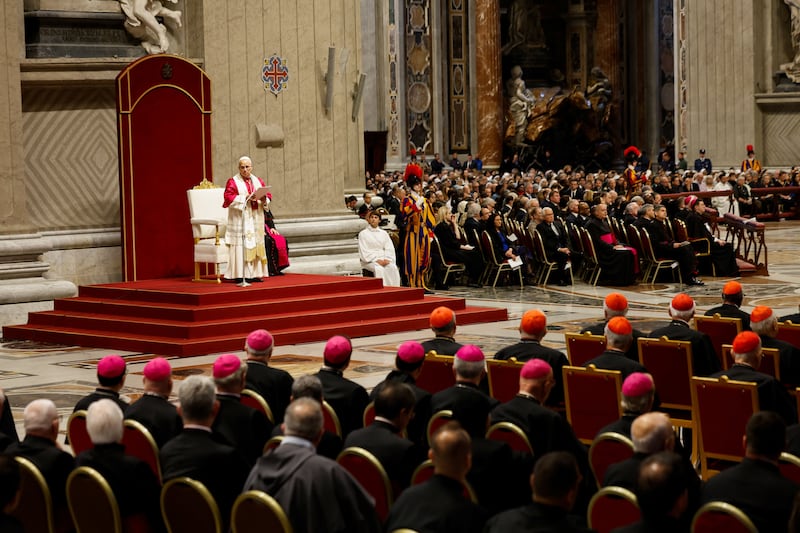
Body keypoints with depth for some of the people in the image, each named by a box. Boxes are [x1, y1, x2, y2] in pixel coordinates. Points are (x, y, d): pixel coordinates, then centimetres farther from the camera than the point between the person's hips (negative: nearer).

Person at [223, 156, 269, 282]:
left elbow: (268, 195, 11)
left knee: (255, 244, 4)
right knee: (242, 245, -10)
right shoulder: (233, 182, -1)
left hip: (255, 219, 5)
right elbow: (228, 197, -14)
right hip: (240, 219, -5)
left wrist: (264, 200, -11)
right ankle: (240, 275, -11)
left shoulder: (258, 181, 15)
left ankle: (254, 273, 8)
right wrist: (245, 198, -20)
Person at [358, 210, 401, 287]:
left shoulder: (383, 233, 19)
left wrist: (387, 259, -10)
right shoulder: (363, 234, 7)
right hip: (369, 261, -3)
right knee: (379, 269, -35)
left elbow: (389, 249, 11)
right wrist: (376, 260, -14)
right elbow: (364, 252, -2)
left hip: (383, 259, 3)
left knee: (393, 267, -29)